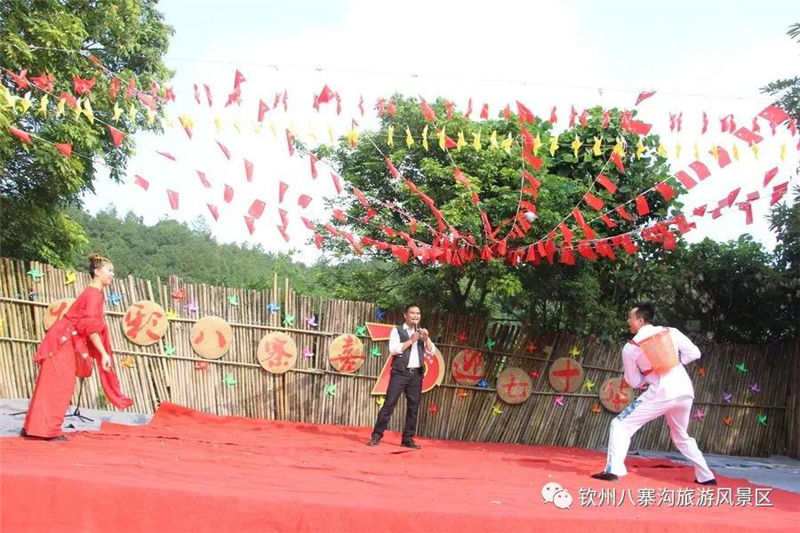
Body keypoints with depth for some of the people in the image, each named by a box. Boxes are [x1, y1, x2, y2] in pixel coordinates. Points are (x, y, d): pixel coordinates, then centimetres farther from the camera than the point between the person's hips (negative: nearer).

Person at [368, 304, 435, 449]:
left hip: (416, 374, 5)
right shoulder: (397, 330, 1)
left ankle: (408, 438, 12)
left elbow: (431, 351, 8)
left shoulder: (421, 332, 15)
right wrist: (411, 340, -16)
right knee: (389, 403, -7)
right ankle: (376, 435, -2)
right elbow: (393, 349, -12)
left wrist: (426, 338, -8)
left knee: (413, 406, 5)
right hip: (400, 373, -5)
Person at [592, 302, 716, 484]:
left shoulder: (630, 348, 0)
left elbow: (634, 382, 7)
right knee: (681, 436, 30)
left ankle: (613, 469, -15)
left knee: (620, 425, 2)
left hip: (661, 393, -5)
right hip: (685, 391, 5)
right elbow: (694, 353, 6)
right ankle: (706, 476, 33)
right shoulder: (671, 332, 6)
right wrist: (673, 362, 16)